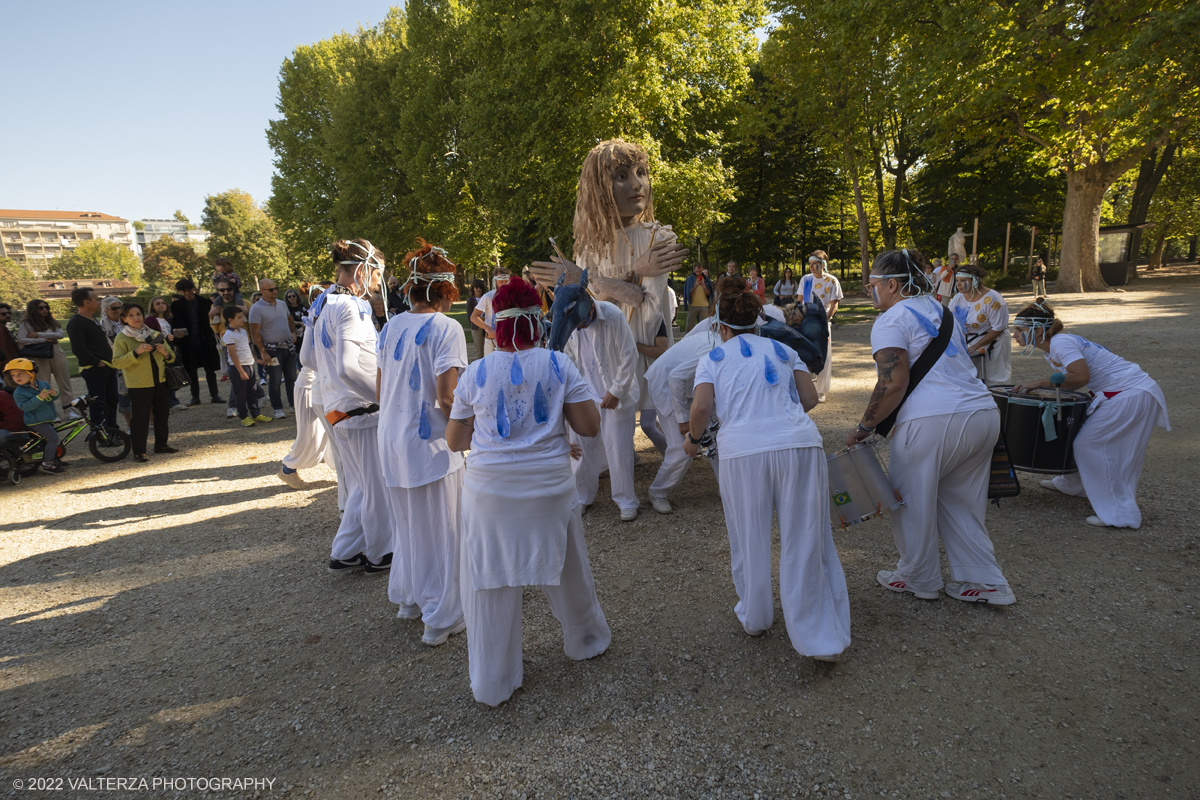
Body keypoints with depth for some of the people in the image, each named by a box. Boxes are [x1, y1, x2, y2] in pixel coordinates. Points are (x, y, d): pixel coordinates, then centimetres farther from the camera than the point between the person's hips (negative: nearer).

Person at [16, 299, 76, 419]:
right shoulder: (26, 324, 0)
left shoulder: (52, 322, 11)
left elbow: (61, 334, -7)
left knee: (64, 383, 4)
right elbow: (21, 340, -13)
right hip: (40, 358, -3)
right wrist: (43, 340, -15)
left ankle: (69, 409, 10)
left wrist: (39, 334, -13)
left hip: (57, 355, 3)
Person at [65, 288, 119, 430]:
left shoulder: (93, 320, 18)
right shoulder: (76, 322, -13)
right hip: (93, 369, -10)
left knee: (112, 400, 15)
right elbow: (78, 349, -21)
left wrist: (111, 360, 13)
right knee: (99, 403, -9)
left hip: (107, 367, 10)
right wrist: (97, 362, -16)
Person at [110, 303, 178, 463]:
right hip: (138, 385, -5)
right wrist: (136, 352, -24)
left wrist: (165, 353, -8)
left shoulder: (154, 334, 13)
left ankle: (161, 444, 27)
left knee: (162, 414, 13)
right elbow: (117, 362, -13)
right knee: (140, 418, -6)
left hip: (159, 381, 5)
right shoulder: (121, 338, -3)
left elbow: (171, 357, 15)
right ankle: (139, 452, 1)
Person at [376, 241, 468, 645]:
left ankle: (408, 599, 38)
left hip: (391, 440, 7)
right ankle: (441, 619, 17)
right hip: (429, 443, -7)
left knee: (406, 525, 22)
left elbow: (380, 389, 14)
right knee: (440, 530, 6)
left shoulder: (391, 327, 7)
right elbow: (446, 397, -21)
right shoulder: (445, 328, -14)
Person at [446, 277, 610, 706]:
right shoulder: (558, 365, -4)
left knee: (491, 582, 11)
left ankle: (491, 685, 23)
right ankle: (587, 640, 44)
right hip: (550, 485, 1)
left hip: (489, 489, 0)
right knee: (566, 567, 21)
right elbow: (590, 426, -5)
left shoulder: (475, 373, -1)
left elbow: (455, 440, 5)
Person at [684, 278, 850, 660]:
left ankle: (754, 617, 35)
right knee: (805, 539, 7)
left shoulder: (712, 359, 13)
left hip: (743, 451, -1)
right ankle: (821, 639, 11)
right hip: (799, 443, 2)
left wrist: (693, 439, 15)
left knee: (750, 539, 16)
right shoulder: (783, 350, 21)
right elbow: (810, 398, 13)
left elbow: (702, 407, -2)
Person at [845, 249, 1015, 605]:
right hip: (984, 413, 9)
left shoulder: (891, 319, -6)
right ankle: (985, 582, 24)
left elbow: (893, 384, -16)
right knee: (959, 503, 20)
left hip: (935, 422, -9)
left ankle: (919, 579, 23)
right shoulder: (940, 310, 21)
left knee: (912, 501, 9)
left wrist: (864, 427, -7)